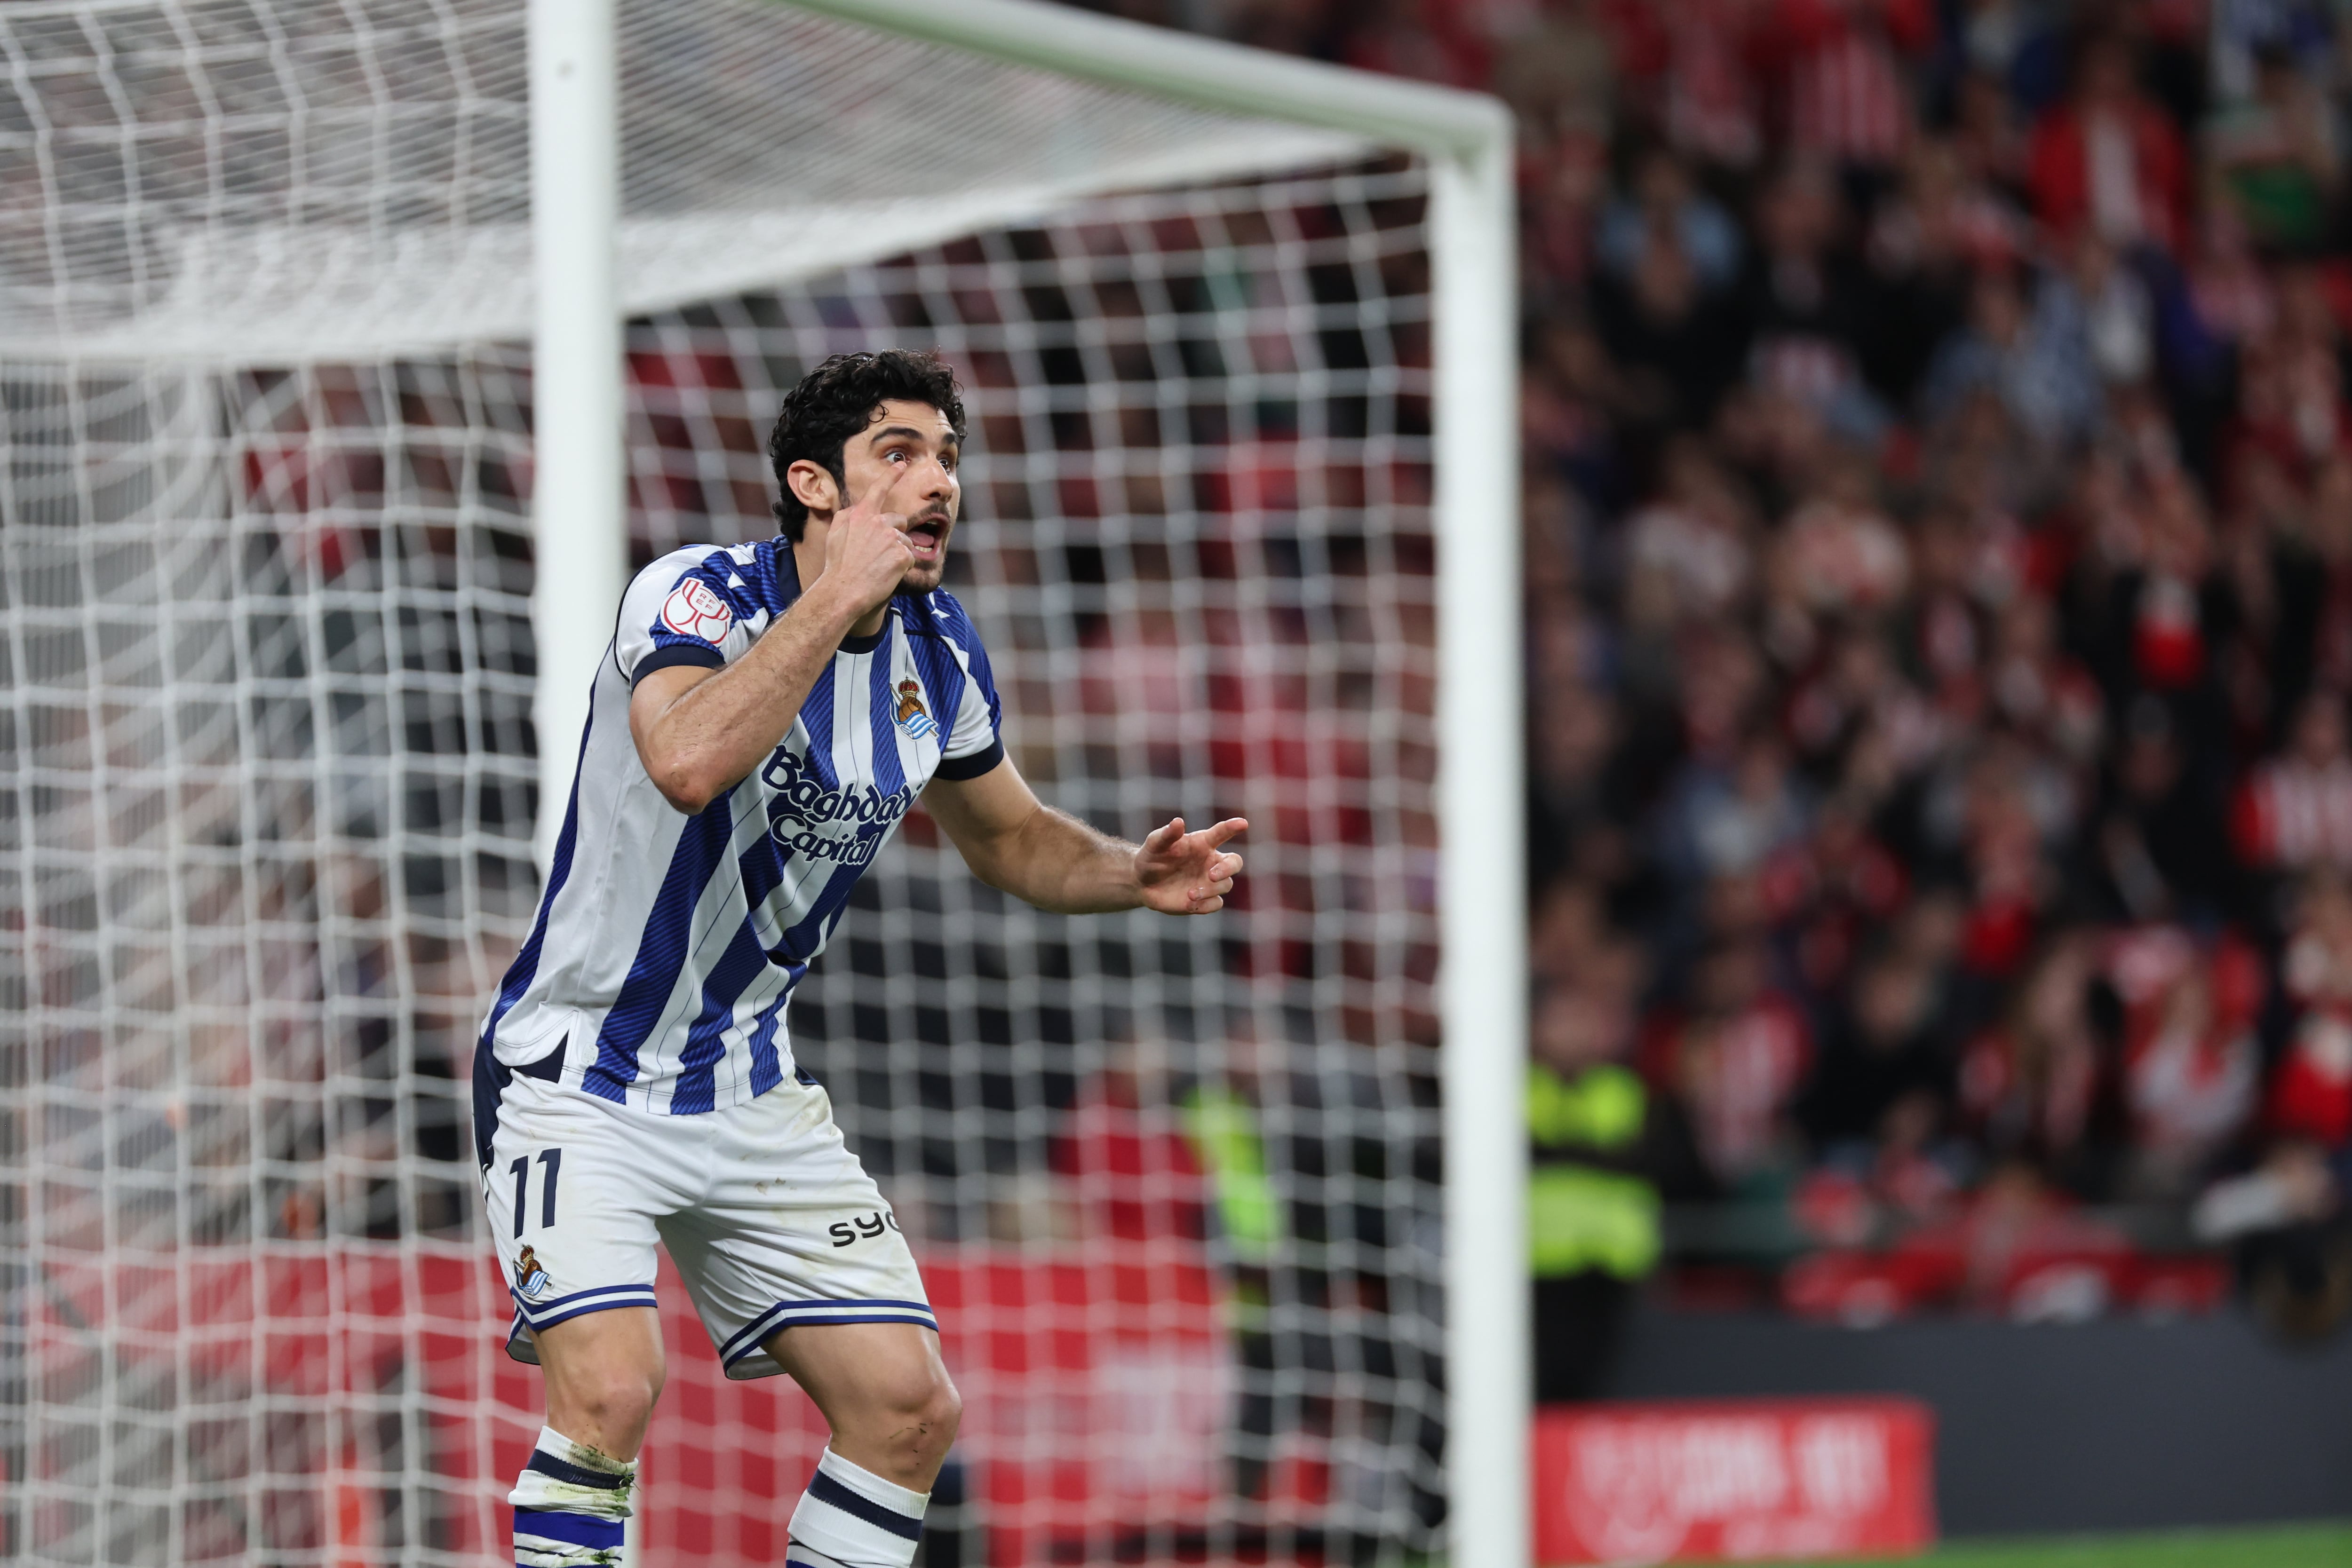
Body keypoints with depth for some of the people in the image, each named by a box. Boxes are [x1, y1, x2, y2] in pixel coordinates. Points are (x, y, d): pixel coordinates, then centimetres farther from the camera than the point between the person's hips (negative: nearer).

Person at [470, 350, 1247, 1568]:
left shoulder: (935, 651, 2)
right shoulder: (697, 596, -19)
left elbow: (1009, 837, 19)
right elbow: (690, 764, -41)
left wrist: (1133, 874, -2)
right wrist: (836, 597, -34)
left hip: (749, 1096, 7)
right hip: (577, 1086, -7)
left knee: (910, 1408, 0)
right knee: (610, 1387, -27)